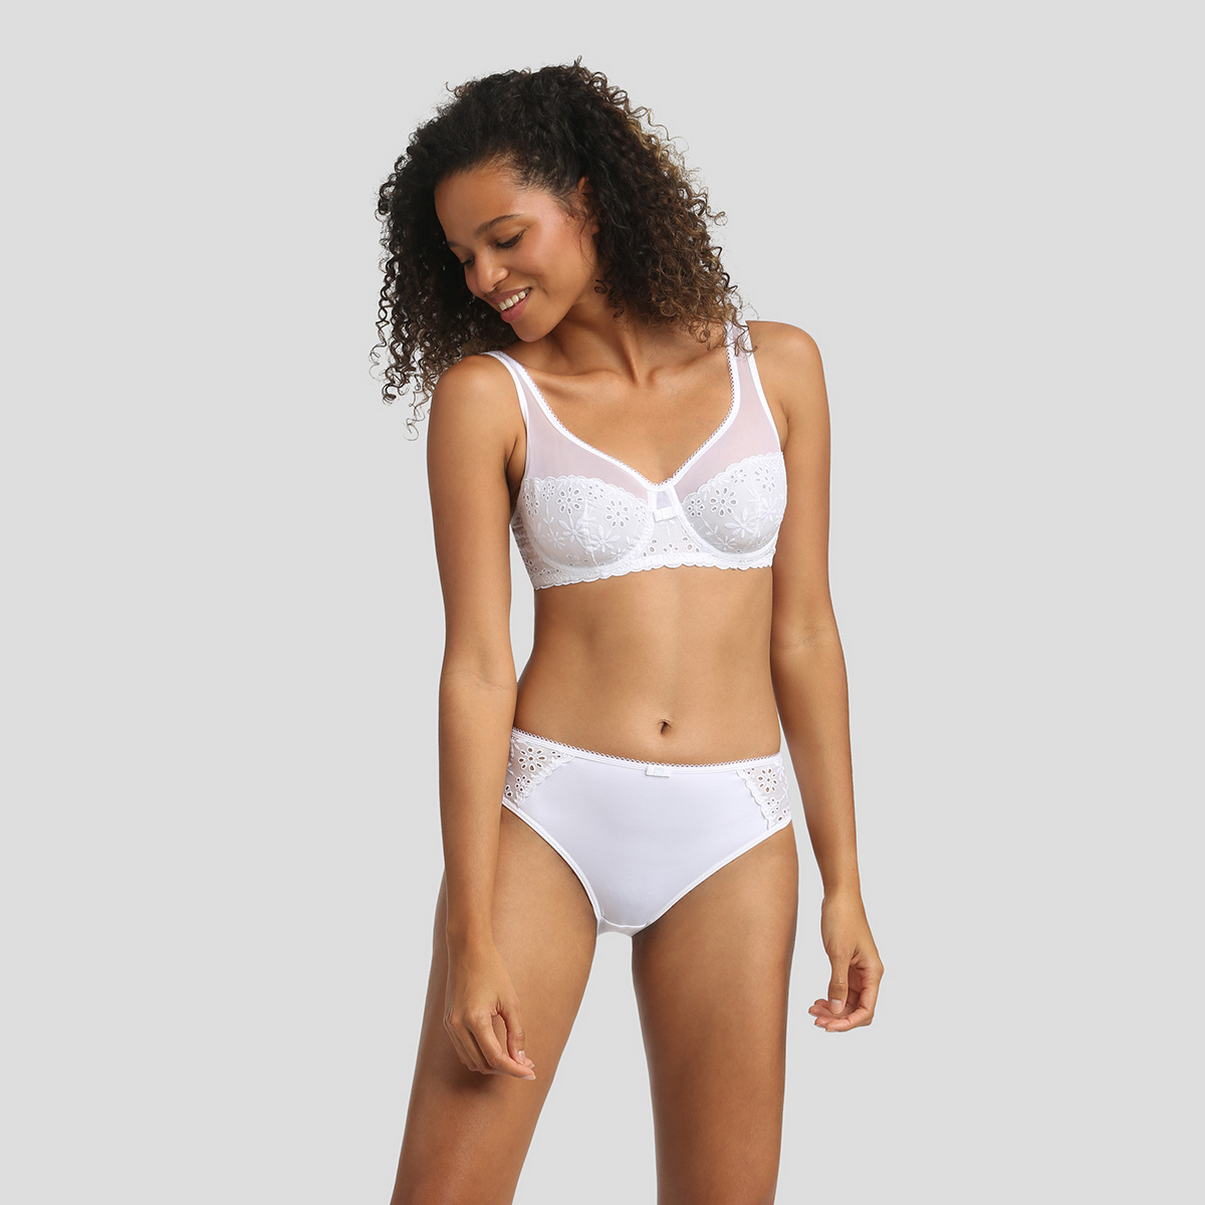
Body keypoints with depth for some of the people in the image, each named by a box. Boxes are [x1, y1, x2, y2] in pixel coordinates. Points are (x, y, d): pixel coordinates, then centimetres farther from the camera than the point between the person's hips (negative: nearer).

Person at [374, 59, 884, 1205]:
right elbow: (476, 664, -6)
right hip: (545, 813, -2)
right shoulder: (485, 394, -2)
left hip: (730, 837, 2)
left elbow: (805, 636, 7)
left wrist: (843, 880, 6)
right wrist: (473, 938, -11)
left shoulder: (775, 368, 4)